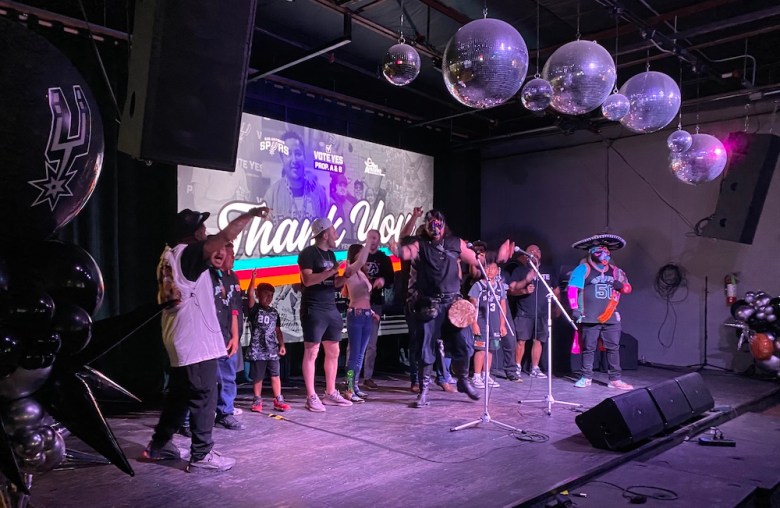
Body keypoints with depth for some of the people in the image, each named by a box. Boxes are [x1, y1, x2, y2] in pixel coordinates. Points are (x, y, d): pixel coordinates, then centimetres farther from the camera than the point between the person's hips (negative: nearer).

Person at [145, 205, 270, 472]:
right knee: (204, 396, -2)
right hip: (195, 340, -10)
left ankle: (159, 444, 28)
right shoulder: (189, 253, -16)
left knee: (179, 393, 19)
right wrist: (252, 213, -17)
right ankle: (201, 454, 4)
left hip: (181, 339, 10)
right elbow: (226, 235, -24)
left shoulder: (171, 256, 13)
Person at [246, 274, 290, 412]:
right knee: (257, 376, 3)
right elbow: (250, 294, -16)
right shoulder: (255, 308, 1)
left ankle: (278, 400, 6)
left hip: (272, 349, 4)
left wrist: (282, 345, 8)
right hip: (257, 349, -4)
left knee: (275, 375, 2)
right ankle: (257, 400, 14)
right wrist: (253, 278, -25)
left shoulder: (274, 312, 14)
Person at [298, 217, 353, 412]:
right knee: (311, 353, -5)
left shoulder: (330, 253, 16)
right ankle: (311, 397, 0)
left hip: (331, 309, 8)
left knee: (333, 352, 10)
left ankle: (330, 393, 20)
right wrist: (331, 271, -22)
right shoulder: (308, 253, -8)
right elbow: (307, 280, -21)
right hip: (313, 310, -8)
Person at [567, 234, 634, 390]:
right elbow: (572, 289, -6)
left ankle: (615, 379, 11)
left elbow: (628, 288, 21)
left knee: (613, 348, 4)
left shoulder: (614, 270, 14)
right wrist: (575, 308, -14)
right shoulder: (583, 269, 0)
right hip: (590, 318, -4)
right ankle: (586, 377, 12)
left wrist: (621, 286, -3)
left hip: (611, 317, 4)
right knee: (589, 348, 3)